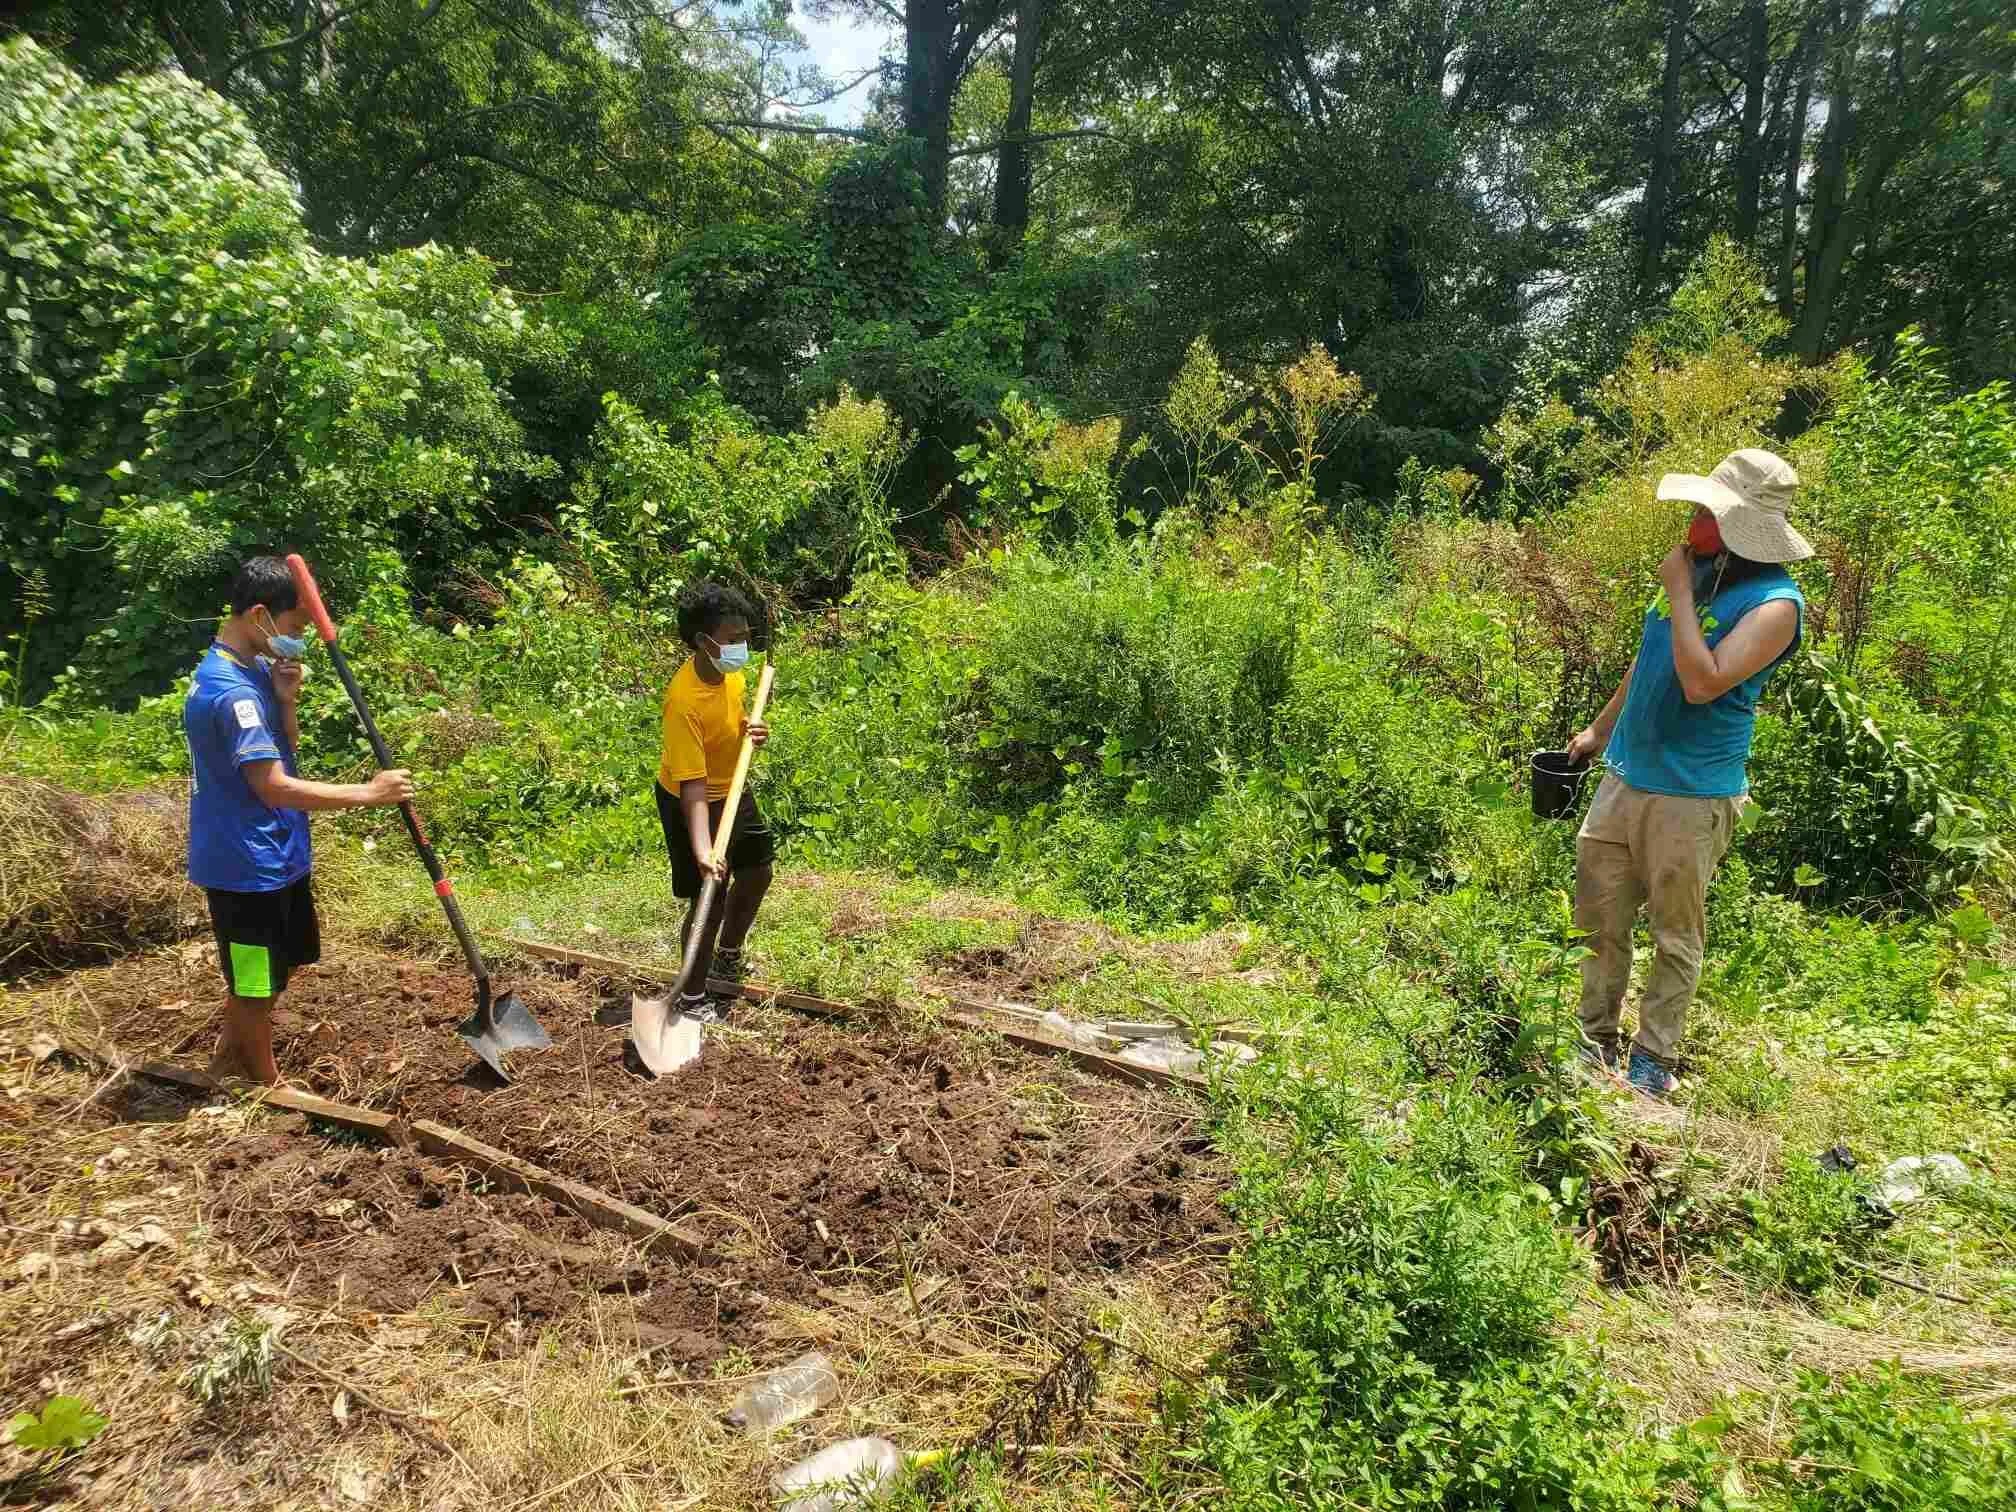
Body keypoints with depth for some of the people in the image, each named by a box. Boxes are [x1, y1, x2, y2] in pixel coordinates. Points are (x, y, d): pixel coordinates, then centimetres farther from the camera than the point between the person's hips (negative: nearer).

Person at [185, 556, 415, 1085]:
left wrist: (286, 700, -8)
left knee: (274, 968, 24)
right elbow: (275, 787, -29)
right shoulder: (231, 690, -26)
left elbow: (288, 746, 10)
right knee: (256, 981, 8)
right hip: (247, 863, -10)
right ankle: (268, 1084, 25)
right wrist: (368, 793, -25)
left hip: (276, 854, 10)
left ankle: (230, 1057, 40)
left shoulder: (255, 668, 5)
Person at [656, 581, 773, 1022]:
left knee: (757, 873, 21)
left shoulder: (729, 670, -11)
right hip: (692, 802, -8)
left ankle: (728, 957, 44)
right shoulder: (684, 700, -35)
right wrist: (702, 850, -45)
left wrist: (751, 729, -10)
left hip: (732, 788, 8)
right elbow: (692, 784, -37)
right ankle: (692, 998, 15)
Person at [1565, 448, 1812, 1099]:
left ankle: (1653, 1058, 20)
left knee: (1676, 936, 7)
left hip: (1691, 797, -7)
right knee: (1598, 921, 12)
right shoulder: (1697, 570, 7)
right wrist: (1599, 732, 27)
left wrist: (1679, 591, -20)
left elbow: (1703, 683, -27)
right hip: (1625, 777, 7)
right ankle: (1595, 1040, 26)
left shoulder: (1774, 602, -15)